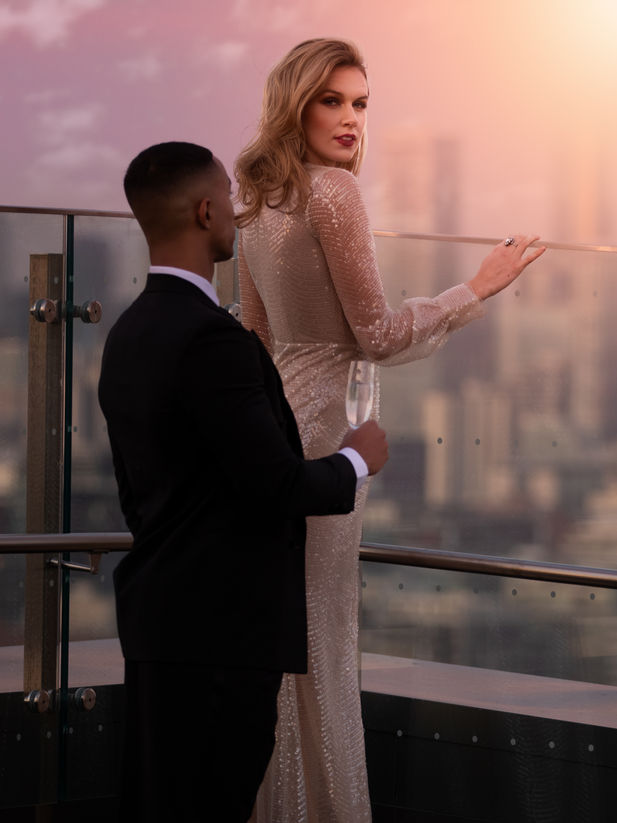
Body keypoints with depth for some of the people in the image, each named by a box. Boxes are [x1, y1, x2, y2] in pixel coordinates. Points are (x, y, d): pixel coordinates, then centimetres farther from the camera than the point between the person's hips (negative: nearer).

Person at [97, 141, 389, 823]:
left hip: (156, 612, 10)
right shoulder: (213, 338, -19)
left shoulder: (127, 333, 11)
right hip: (221, 627, -10)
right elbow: (278, 487, -19)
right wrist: (356, 460, 0)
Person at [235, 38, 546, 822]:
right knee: (320, 640, -1)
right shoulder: (334, 191, -16)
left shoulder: (259, 204, 9)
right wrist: (480, 287, -4)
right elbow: (377, 334, -12)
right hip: (319, 431, -9)